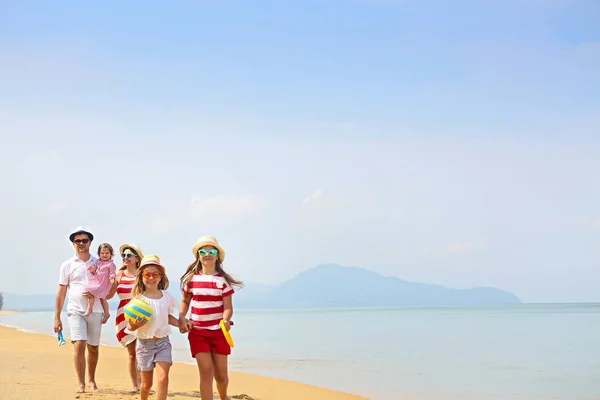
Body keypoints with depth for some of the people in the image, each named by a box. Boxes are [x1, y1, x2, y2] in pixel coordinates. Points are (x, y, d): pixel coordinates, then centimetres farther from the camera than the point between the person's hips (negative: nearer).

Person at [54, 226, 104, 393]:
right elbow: (61, 293, 4)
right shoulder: (67, 265, 3)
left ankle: (91, 380, 28)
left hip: (95, 311, 2)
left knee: (93, 348, 10)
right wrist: (57, 317, 0)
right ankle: (80, 384, -11)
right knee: (79, 345, -15)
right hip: (75, 310, -2)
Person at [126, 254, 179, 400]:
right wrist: (135, 325, -33)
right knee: (147, 383, 10)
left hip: (163, 342, 2)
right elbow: (129, 326, -10)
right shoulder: (138, 298, -10)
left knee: (163, 378, -16)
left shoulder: (166, 296, 0)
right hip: (145, 343, -2)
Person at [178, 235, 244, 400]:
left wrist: (226, 320, -27)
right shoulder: (191, 278, 1)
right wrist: (181, 318, -8)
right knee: (206, 371, -9)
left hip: (219, 331, 0)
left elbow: (228, 306, -6)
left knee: (221, 373, 6)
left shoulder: (222, 280, -4)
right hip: (197, 331, 0)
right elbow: (185, 301, 10)